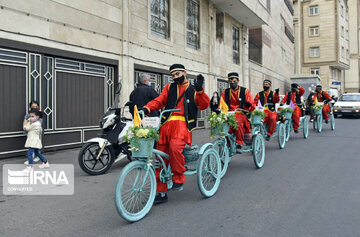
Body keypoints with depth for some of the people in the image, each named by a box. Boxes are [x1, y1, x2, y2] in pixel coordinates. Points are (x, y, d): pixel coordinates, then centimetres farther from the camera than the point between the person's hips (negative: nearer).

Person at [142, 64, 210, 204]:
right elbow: (159, 101, 12)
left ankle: (179, 178, -10)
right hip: (166, 124, 4)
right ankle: (161, 192, 15)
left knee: (175, 146, -33)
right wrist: (146, 108, -6)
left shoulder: (193, 90, 16)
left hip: (182, 124, -3)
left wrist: (199, 90, -13)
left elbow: (204, 105, 2)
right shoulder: (169, 88, 22)